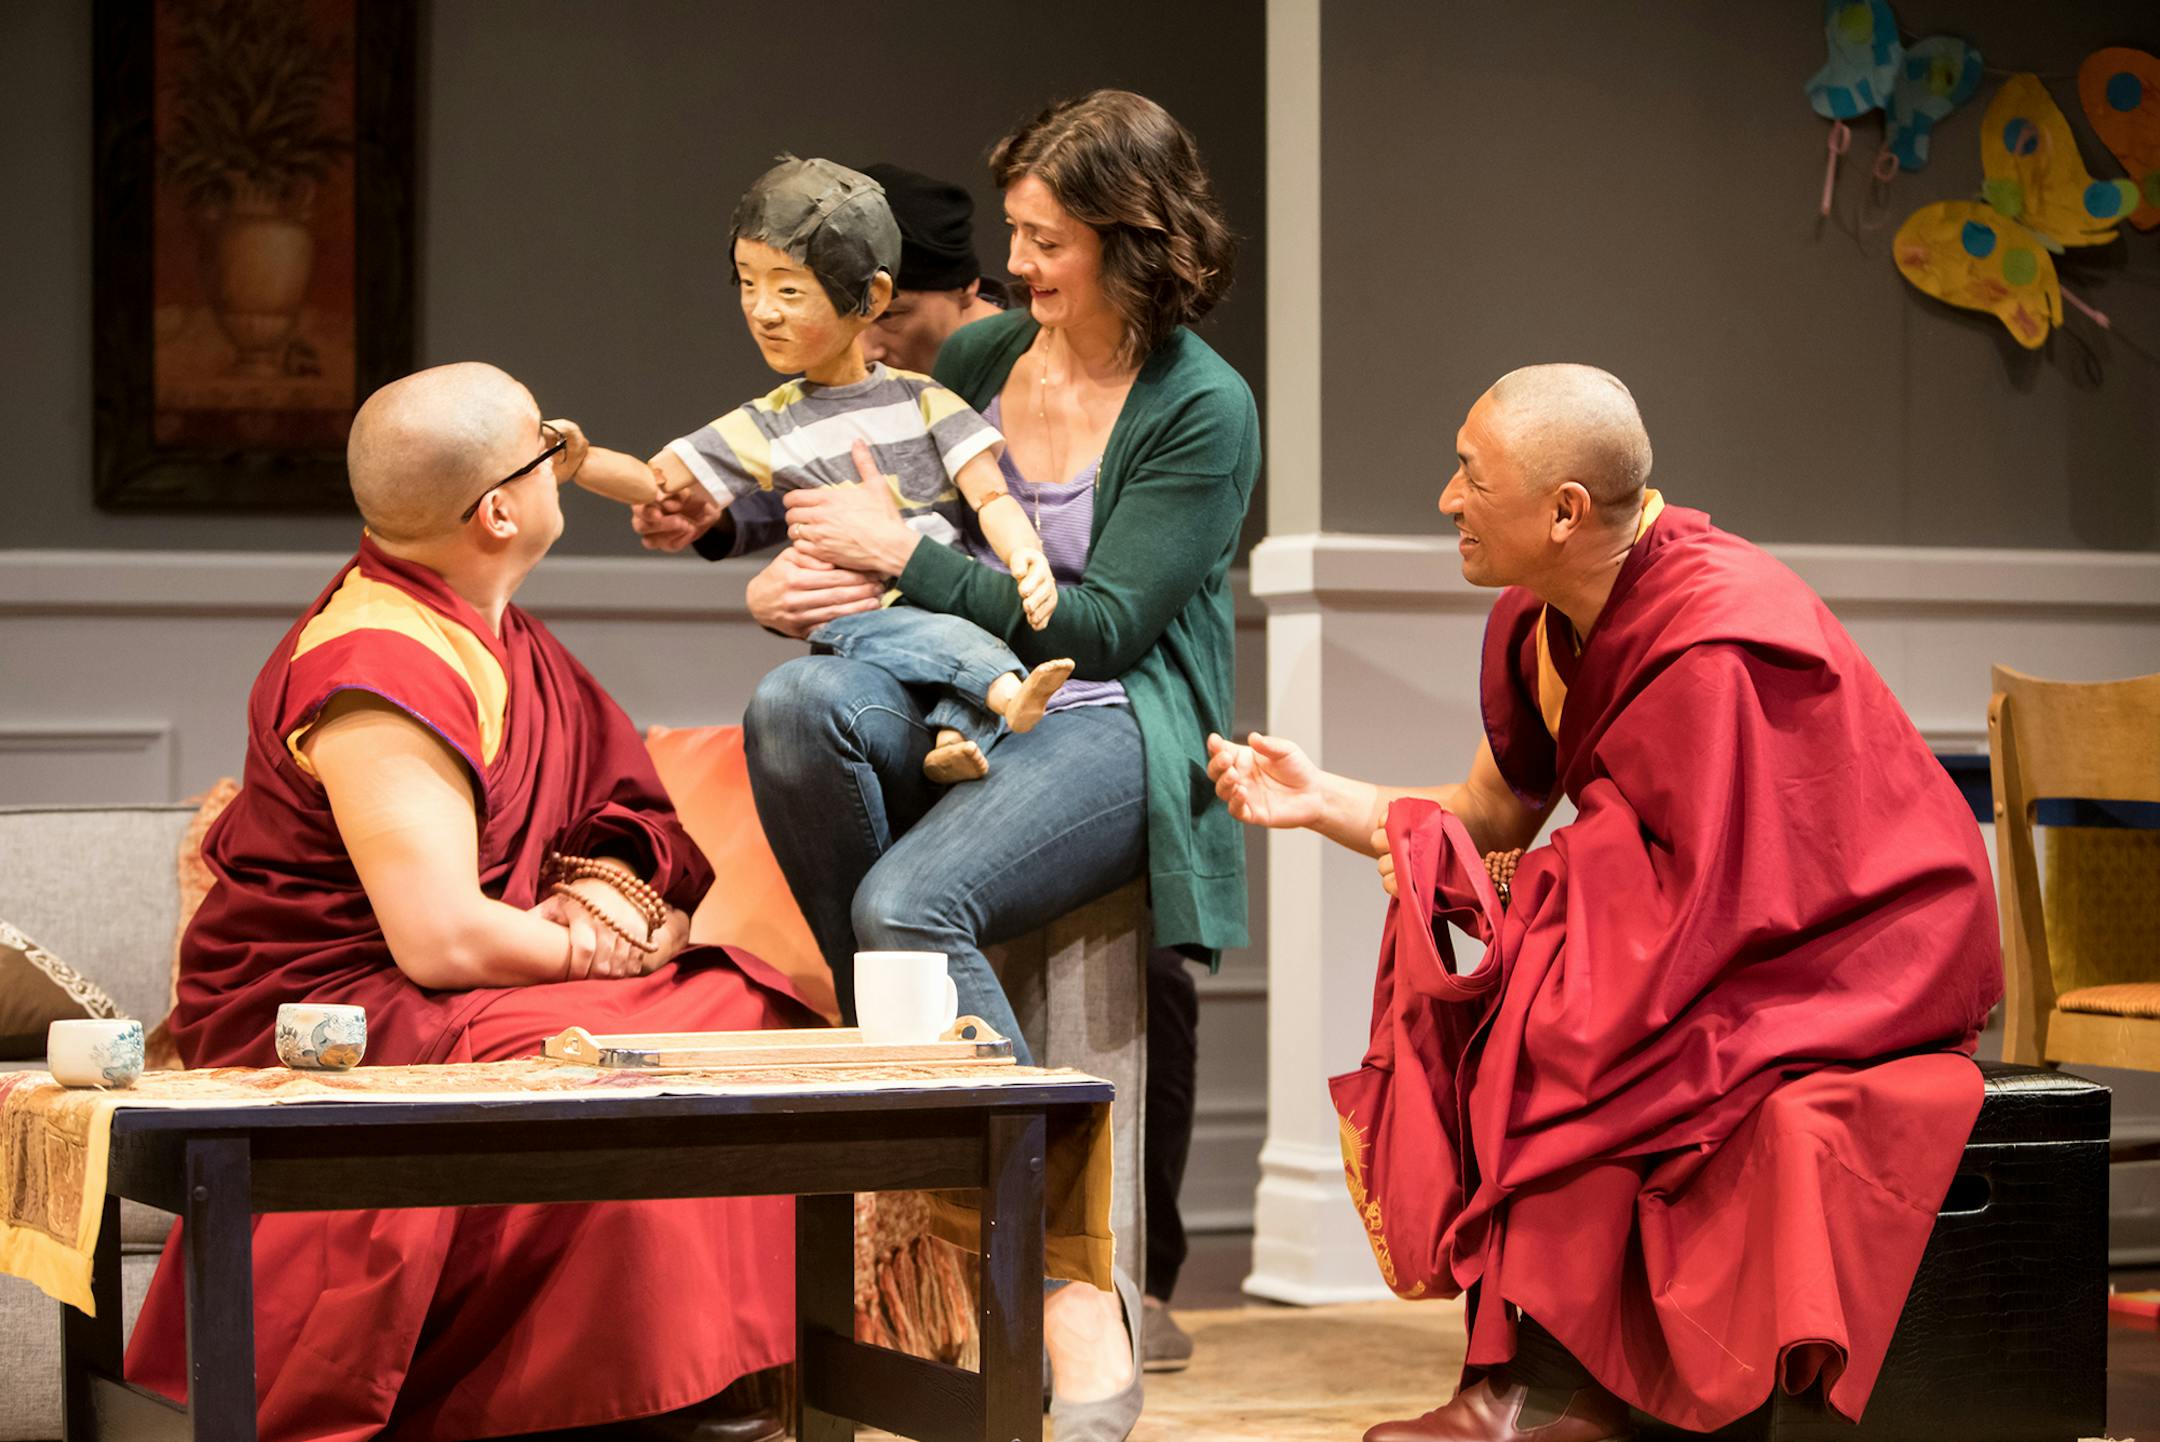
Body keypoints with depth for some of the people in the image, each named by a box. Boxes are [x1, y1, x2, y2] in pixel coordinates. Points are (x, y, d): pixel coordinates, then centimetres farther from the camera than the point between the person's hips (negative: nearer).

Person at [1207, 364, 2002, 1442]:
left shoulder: (1713, 644, -28)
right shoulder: (1539, 625, 0)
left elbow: (1703, 892, -25)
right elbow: (1488, 819, 9)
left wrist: (1503, 882, -17)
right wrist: (1322, 799, -4)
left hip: (1853, 963, -9)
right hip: (1731, 930, 9)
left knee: (1557, 1026, -26)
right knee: (1448, 1025, -8)